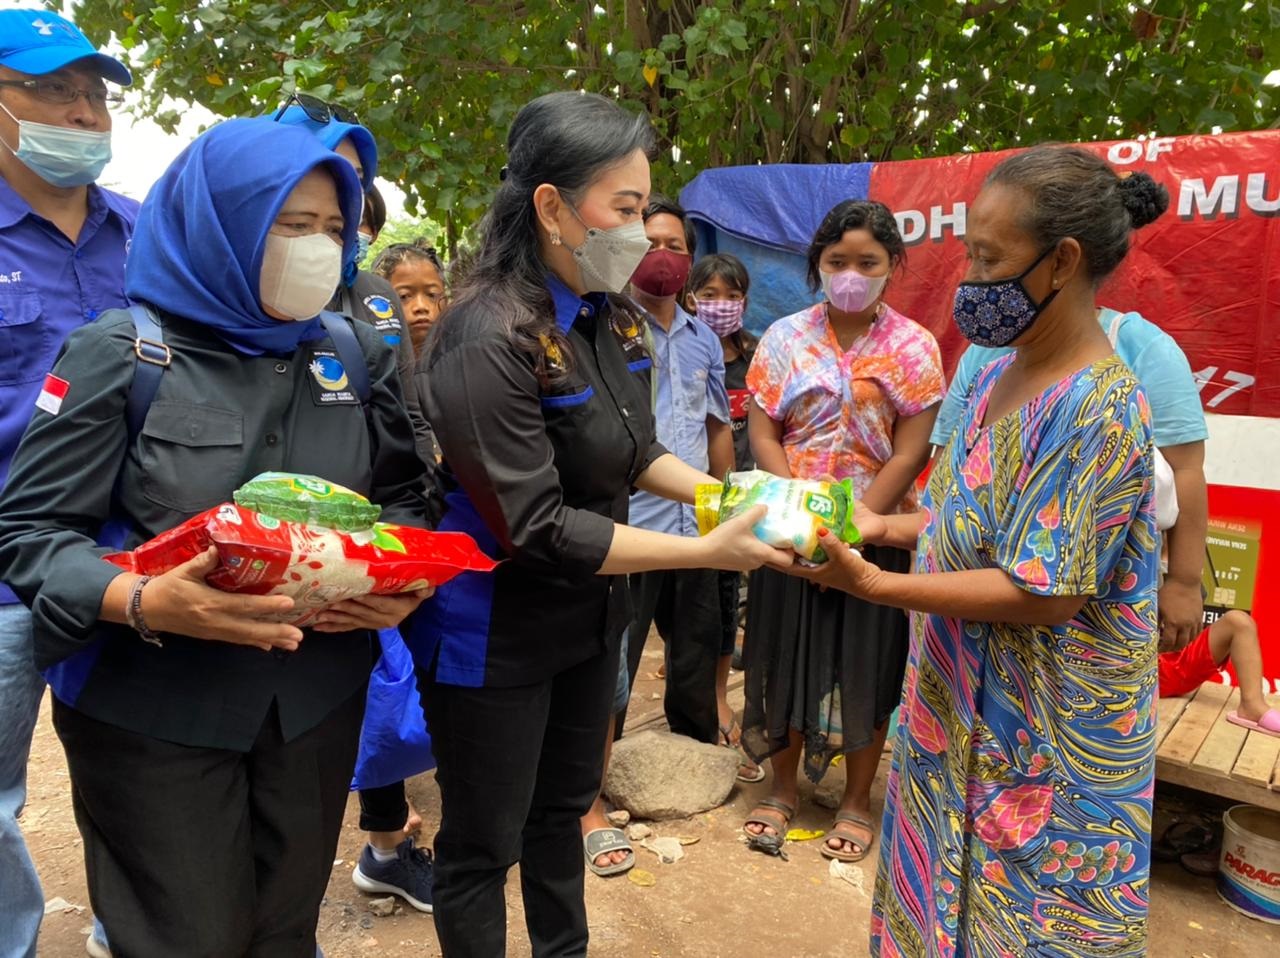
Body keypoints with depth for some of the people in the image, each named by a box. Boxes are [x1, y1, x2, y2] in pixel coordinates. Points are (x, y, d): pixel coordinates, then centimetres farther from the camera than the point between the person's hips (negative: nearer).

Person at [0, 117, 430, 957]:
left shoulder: (360, 354, 4)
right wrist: (143, 603, -28)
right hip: (153, 715, -3)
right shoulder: (122, 352, -9)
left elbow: (403, 496, 11)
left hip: (317, 701, 4)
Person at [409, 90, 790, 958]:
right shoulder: (490, 337, -26)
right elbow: (539, 528, -27)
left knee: (564, 811, 26)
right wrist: (708, 553, -27)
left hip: (591, 615, 8)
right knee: (482, 847, 13)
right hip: (498, 633, -8)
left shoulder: (611, 317, -1)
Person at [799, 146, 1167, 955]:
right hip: (965, 710, 8)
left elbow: (1044, 593, -26)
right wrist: (886, 525, 3)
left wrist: (873, 583, -25)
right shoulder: (1000, 374, 3)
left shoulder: (1099, 409, -24)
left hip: (1046, 744, -8)